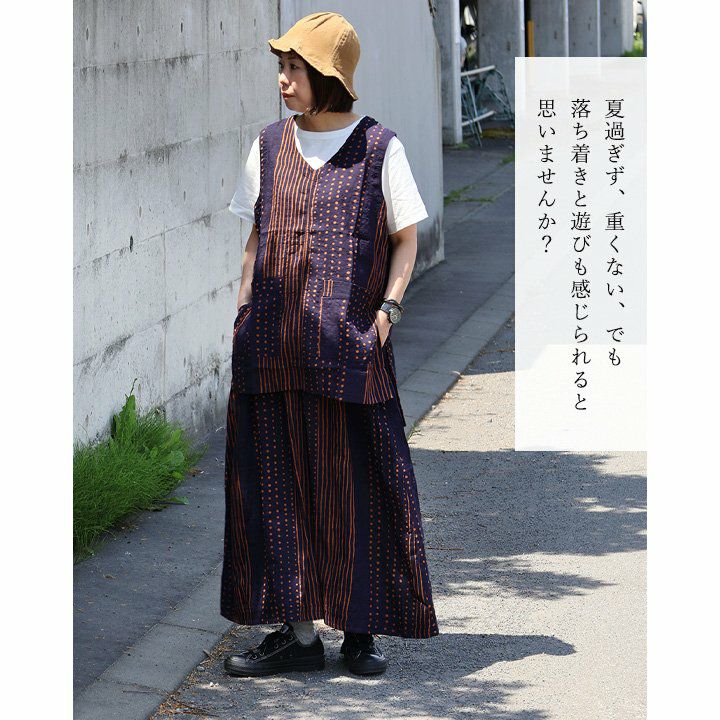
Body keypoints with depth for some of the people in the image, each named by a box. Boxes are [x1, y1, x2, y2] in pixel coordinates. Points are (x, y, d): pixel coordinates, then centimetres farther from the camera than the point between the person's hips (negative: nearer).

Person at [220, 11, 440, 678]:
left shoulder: (378, 148, 0)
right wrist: (244, 313, 7)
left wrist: (387, 308, -10)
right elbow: (256, 239, 16)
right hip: (274, 342, 4)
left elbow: (406, 237, 3)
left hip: (348, 345, -3)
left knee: (357, 484, -1)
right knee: (278, 481, 3)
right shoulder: (270, 146, 11)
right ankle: (297, 631, 9)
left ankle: (360, 629, 9)